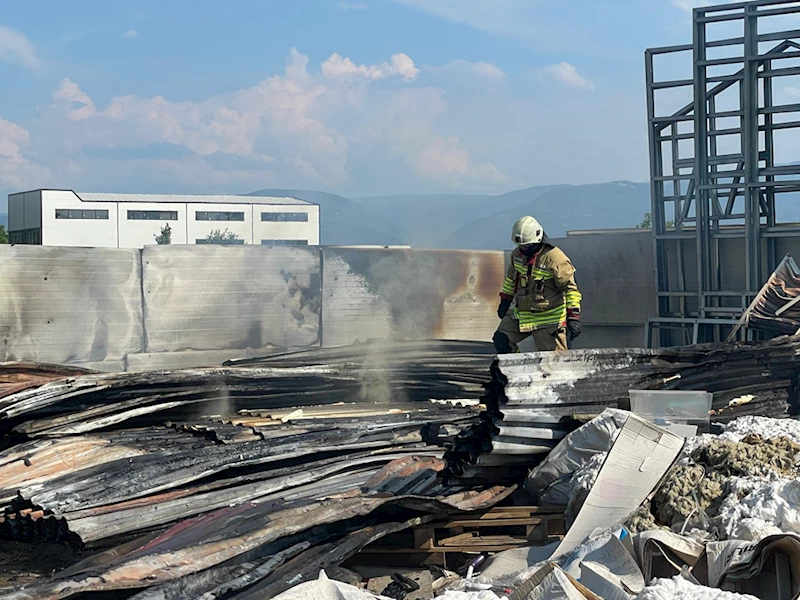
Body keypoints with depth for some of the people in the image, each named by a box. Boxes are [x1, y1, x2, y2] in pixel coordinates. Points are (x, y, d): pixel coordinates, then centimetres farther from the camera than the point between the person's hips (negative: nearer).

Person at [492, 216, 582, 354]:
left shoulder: (555, 258, -20)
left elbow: (570, 288, -16)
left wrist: (574, 317, -20)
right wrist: (505, 301, 24)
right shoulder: (517, 254, 1)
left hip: (548, 318, -6)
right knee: (501, 340, 0)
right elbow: (511, 278, 20)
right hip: (520, 314, 6)